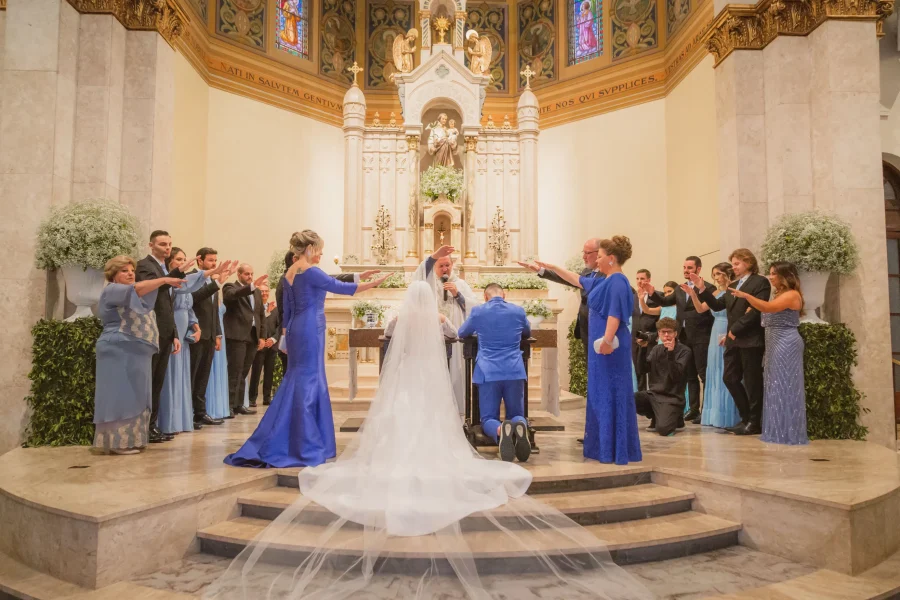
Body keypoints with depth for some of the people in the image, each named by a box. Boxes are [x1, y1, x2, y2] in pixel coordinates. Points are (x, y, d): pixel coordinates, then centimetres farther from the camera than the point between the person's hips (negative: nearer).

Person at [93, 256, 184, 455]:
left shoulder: (134, 296, 24)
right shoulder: (111, 291, -5)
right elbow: (136, 289, -24)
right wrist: (164, 280, -29)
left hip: (135, 354, 9)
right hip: (119, 353, -9)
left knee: (134, 397, 9)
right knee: (121, 396, -7)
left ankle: (129, 439, 14)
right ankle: (117, 442, -3)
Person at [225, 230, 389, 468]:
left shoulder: (289, 273, 12)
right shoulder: (310, 271, -13)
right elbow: (340, 287, -15)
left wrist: (288, 334, 22)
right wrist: (373, 283, -11)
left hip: (296, 330, 9)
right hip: (310, 330, -9)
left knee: (296, 380, 14)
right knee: (309, 381, -3)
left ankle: (276, 442, 19)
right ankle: (305, 446, 4)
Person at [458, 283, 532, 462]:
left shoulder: (477, 311, 4)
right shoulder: (518, 311, 9)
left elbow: (462, 333, 24)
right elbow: (527, 334, 30)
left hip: (488, 372, -1)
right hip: (514, 371, 1)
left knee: (488, 419, 8)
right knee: (517, 415, 15)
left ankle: (500, 430, -31)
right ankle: (520, 427, -24)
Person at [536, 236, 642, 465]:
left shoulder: (618, 282, -13)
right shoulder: (604, 281, 16)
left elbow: (615, 314, -24)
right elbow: (577, 280, 29)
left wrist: (607, 340, -32)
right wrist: (552, 267, 31)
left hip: (610, 346, -10)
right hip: (601, 344, 10)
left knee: (611, 394, -5)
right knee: (601, 394, 13)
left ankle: (616, 450, 2)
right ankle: (605, 446, 21)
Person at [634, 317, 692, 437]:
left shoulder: (684, 351, -5)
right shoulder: (656, 349, 10)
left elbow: (676, 376, -18)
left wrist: (670, 353, -25)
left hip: (672, 398, -5)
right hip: (653, 394, 5)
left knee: (663, 429, -28)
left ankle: (676, 418, 10)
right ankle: (656, 416, 5)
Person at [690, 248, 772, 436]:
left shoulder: (760, 282, -6)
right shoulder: (733, 285, 19)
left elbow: (756, 311, -17)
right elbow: (717, 305, 13)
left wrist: (735, 330, -15)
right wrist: (702, 289, 2)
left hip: (751, 340, -8)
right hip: (734, 340, 8)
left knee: (751, 381, 0)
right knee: (730, 378, 8)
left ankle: (755, 422, 10)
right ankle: (746, 418, 20)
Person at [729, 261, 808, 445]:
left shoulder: (792, 294, -11)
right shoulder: (780, 295, 20)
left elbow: (768, 308, -27)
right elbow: (768, 310, 13)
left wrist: (746, 296, -32)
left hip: (786, 345, -10)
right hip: (776, 345, 10)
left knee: (784, 386, -5)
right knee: (777, 386, 12)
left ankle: (788, 433, 3)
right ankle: (780, 430, 20)